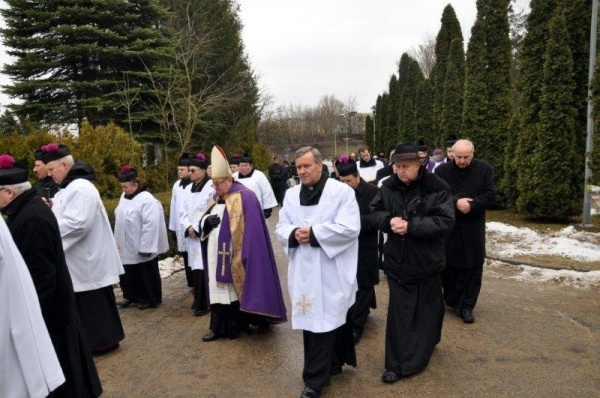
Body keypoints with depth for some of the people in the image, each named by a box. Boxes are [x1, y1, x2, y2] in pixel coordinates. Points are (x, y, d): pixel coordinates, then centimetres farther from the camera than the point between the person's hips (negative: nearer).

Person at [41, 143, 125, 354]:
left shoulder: (81, 188, -20)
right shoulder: (69, 187, 12)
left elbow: (77, 223, -28)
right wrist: (53, 207, 1)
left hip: (88, 259, -10)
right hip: (78, 258, 10)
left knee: (94, 303, 2)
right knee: (83, 303, 17)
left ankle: (103, 340, 15)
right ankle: (96, 339, 27)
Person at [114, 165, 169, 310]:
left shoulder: (147, 200, -22)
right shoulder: (124, 197, 5)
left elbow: (150, 226, -24)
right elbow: (120, 219, 16)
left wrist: (145, 247, -23)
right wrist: (119, 241, 18)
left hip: (142, 248, -8)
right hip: (127, 247, 8)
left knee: (146, 275, 8)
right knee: (130, 274, 18)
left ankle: (150, 299, 22)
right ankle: (132, 295, 34)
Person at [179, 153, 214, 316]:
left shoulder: (211, 187, -11)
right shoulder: (191, 188, 13)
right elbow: (183, 211, 13)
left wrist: (196, 229, -14)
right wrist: (188, 227, -5)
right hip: (192, 235, 7)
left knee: (202, 270, -7)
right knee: (196, 269, 10)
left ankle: (203, 303, 6)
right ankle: (199, 300, 24)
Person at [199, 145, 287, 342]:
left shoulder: (245, 197, -12)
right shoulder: (216, 198, 12)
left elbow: (251, 230, -16)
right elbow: (203, 223, 16)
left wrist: (245, 255, -20)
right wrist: (207, 221, -8)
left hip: (235, 256, -7)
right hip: (217, 256, 7)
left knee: (236, 288, 4)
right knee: (219, 289, 10)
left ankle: (238, 322, 19)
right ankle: (220, 327, 18)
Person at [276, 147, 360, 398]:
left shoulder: (341, 191, -6)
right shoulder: (291, 195, 9)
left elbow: (350, 228, -15)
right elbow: (281, 229, 8)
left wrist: (314, 233, -17)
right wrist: (294, 234, -14)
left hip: (331, 271, -5)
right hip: (303, 270, 5)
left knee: (323, 322, -1)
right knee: (310, 321, 12)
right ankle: (333, 365, 32)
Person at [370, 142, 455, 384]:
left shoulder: (437, 188, -14)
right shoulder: (389, 187, 0)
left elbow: (445, 222, -19)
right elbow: (375, 212, 5)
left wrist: (410, 226, -26)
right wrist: (389, 221, -17)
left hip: (426, 262, -2)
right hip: (397, 261, 3)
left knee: (426, 310, 13)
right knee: (399, 313, 7)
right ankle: (396, 363, 17)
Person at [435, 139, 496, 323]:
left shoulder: (485, 169, -1)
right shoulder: (442, 170, -1)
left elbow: (490, 196, -5)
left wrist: (470, 205, -19)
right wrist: (455, 202, -22)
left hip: (473, 227, 0)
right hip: (448, 226, 0)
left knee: (473, 268, 2)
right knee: (448, 265, 9)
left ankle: (466, 305, 14)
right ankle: (451, 300, 28)